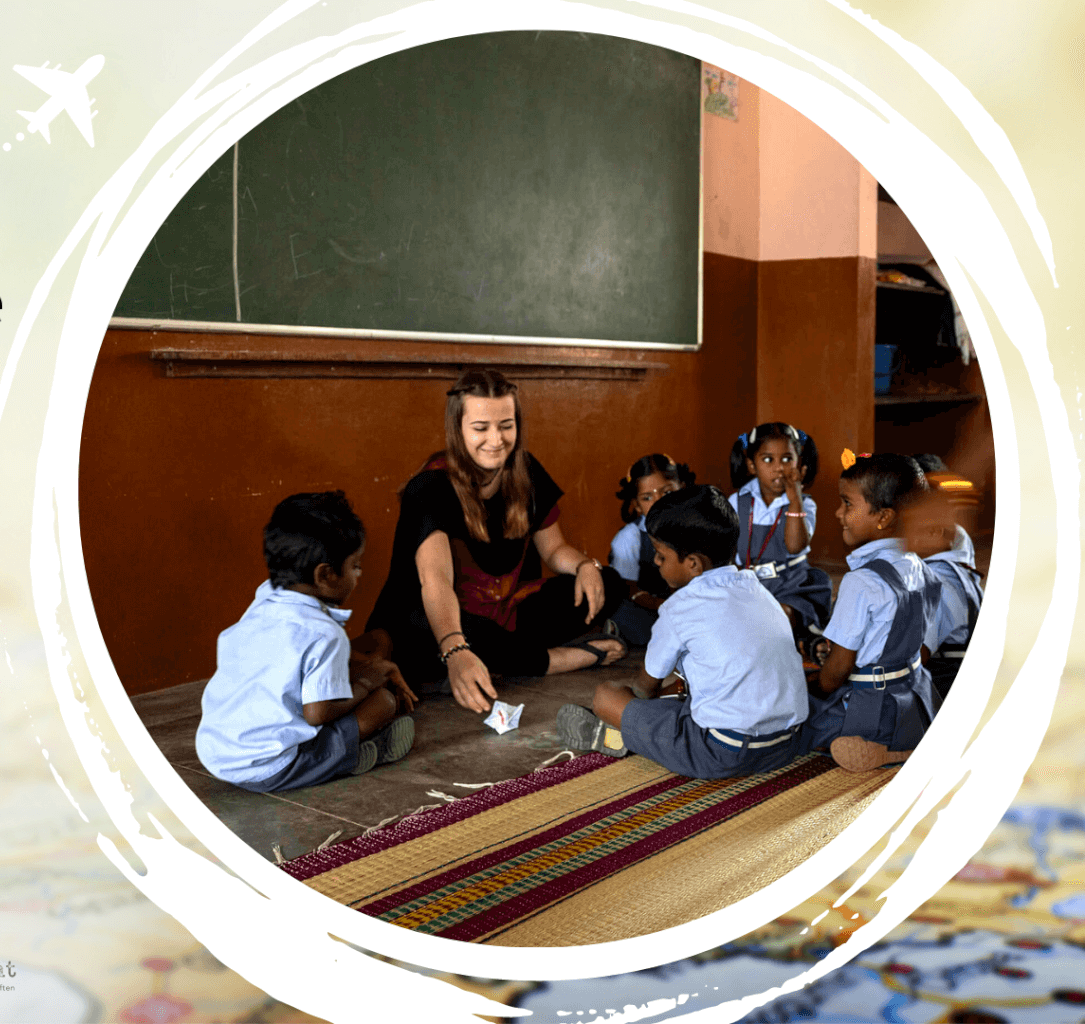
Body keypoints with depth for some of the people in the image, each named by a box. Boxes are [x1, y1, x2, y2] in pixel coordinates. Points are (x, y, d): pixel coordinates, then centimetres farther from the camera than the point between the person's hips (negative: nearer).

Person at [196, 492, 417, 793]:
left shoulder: (261, 605, 7)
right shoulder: (323, 633, -20)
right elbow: (317, 712, -21)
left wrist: (363, 665, 17)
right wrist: (364, 684, -4)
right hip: (270, 772, -8)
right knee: (383, 700, -4)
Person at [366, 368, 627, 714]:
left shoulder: (525, 473, -1)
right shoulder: (431, 490, -20)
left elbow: (553, 548, 11)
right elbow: (434, 579, -36)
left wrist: (585, 565, -14)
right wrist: (455, 653, -54)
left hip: (510, 613, 5)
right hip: (449, 622, -5)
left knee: (608, 584, -8)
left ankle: (510, 658, -19)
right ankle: (564, 657, -20)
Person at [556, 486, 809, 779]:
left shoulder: (681, 607, -9)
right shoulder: (759, 590, 10)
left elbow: (649, 683, 7)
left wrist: (639, 695, 29)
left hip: (723, 754, -7)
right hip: (787, 745, 8)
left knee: (606, 696, 2)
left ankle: (618, 735, 29)